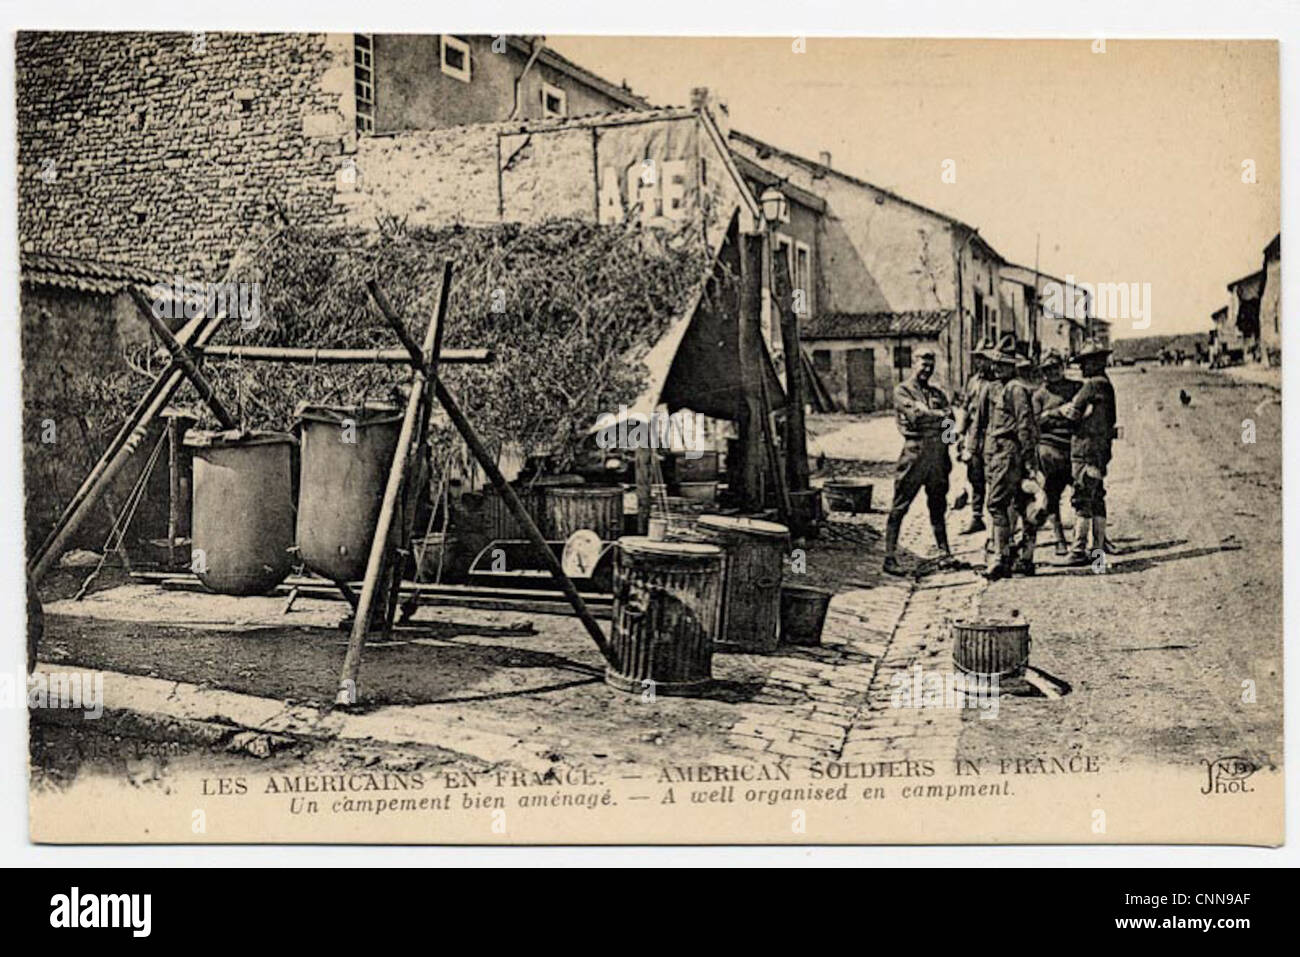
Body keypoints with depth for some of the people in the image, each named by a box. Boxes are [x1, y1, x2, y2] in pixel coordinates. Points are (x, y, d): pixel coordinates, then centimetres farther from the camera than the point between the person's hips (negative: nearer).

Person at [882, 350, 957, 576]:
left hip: (938, 455, 6)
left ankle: (944, 553, 17)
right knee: (899, 508, -5)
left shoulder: (937, 394, 20)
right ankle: (890, 557, -3)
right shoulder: (902, 390, 3)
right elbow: (916, 415, -11)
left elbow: (950, 419, 8)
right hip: (914, 453, -5)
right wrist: (939, 415, -2)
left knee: (938, 506, 11)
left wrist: (928, 414, -6)